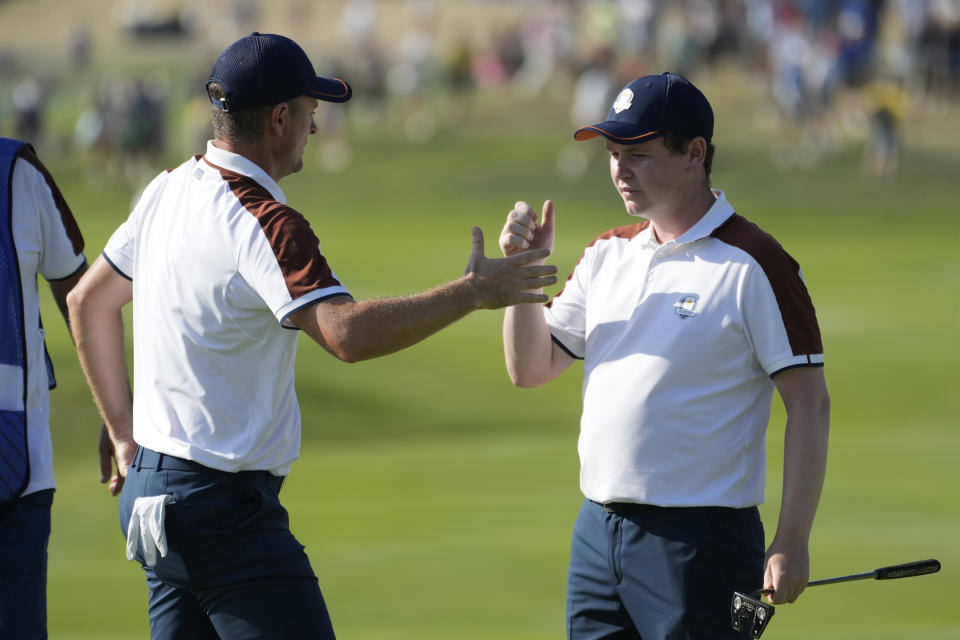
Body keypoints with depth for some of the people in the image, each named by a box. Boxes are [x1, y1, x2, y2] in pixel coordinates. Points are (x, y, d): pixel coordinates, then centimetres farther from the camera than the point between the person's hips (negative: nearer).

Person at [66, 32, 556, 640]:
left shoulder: (168, 190, 9)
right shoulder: (262, 223, -19)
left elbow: (89, 300, 20)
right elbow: (348, 333, -33)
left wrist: (124, 432, 24)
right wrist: (474, 292, -25)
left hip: (148, 485, 10)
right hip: (223, 508, -10)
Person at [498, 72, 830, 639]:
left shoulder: (754, 265, -8)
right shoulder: (608, 255, 14)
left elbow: (810, 405, -10)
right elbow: (531, 369, 15)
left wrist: (792, 544, -15)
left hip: (699, 541, -7)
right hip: (597, 530, 7)